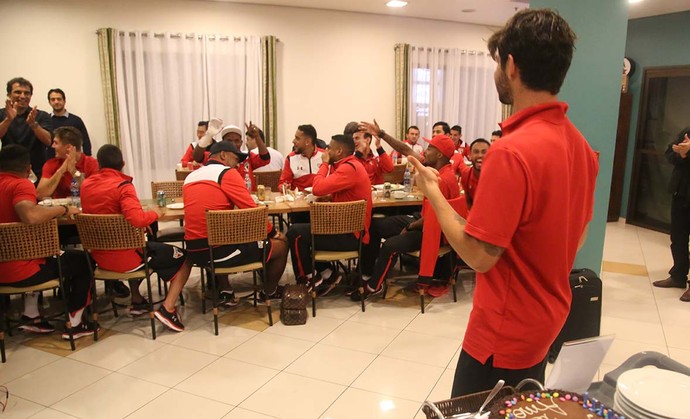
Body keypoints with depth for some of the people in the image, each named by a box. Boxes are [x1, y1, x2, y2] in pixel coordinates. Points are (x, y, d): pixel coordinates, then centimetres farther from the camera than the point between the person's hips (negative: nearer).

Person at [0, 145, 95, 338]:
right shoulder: (21, 184, -14)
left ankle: (31, 316, 30)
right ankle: (74, 324, 15)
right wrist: (63, 209, -19)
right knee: (82, 260, 11)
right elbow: (31, 216, -35)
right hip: (18, 272, -8)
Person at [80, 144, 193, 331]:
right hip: (125, 259, -7)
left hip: (99, 257, 7)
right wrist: (155, 213, -13)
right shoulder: (122, 185, -18)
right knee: (184, 259, 7)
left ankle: (137, 301, 37)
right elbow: (137, 219, -32)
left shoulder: (86, 184, 3)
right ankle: (167, 309, -7)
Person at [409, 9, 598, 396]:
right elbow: (576, 237, 10)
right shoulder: (580, 145, 1)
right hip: (546, 320, 8)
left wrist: (433, 191, -12)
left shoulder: (512, 151, -28)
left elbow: (479, 255, -24)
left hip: (505, 333, -8)